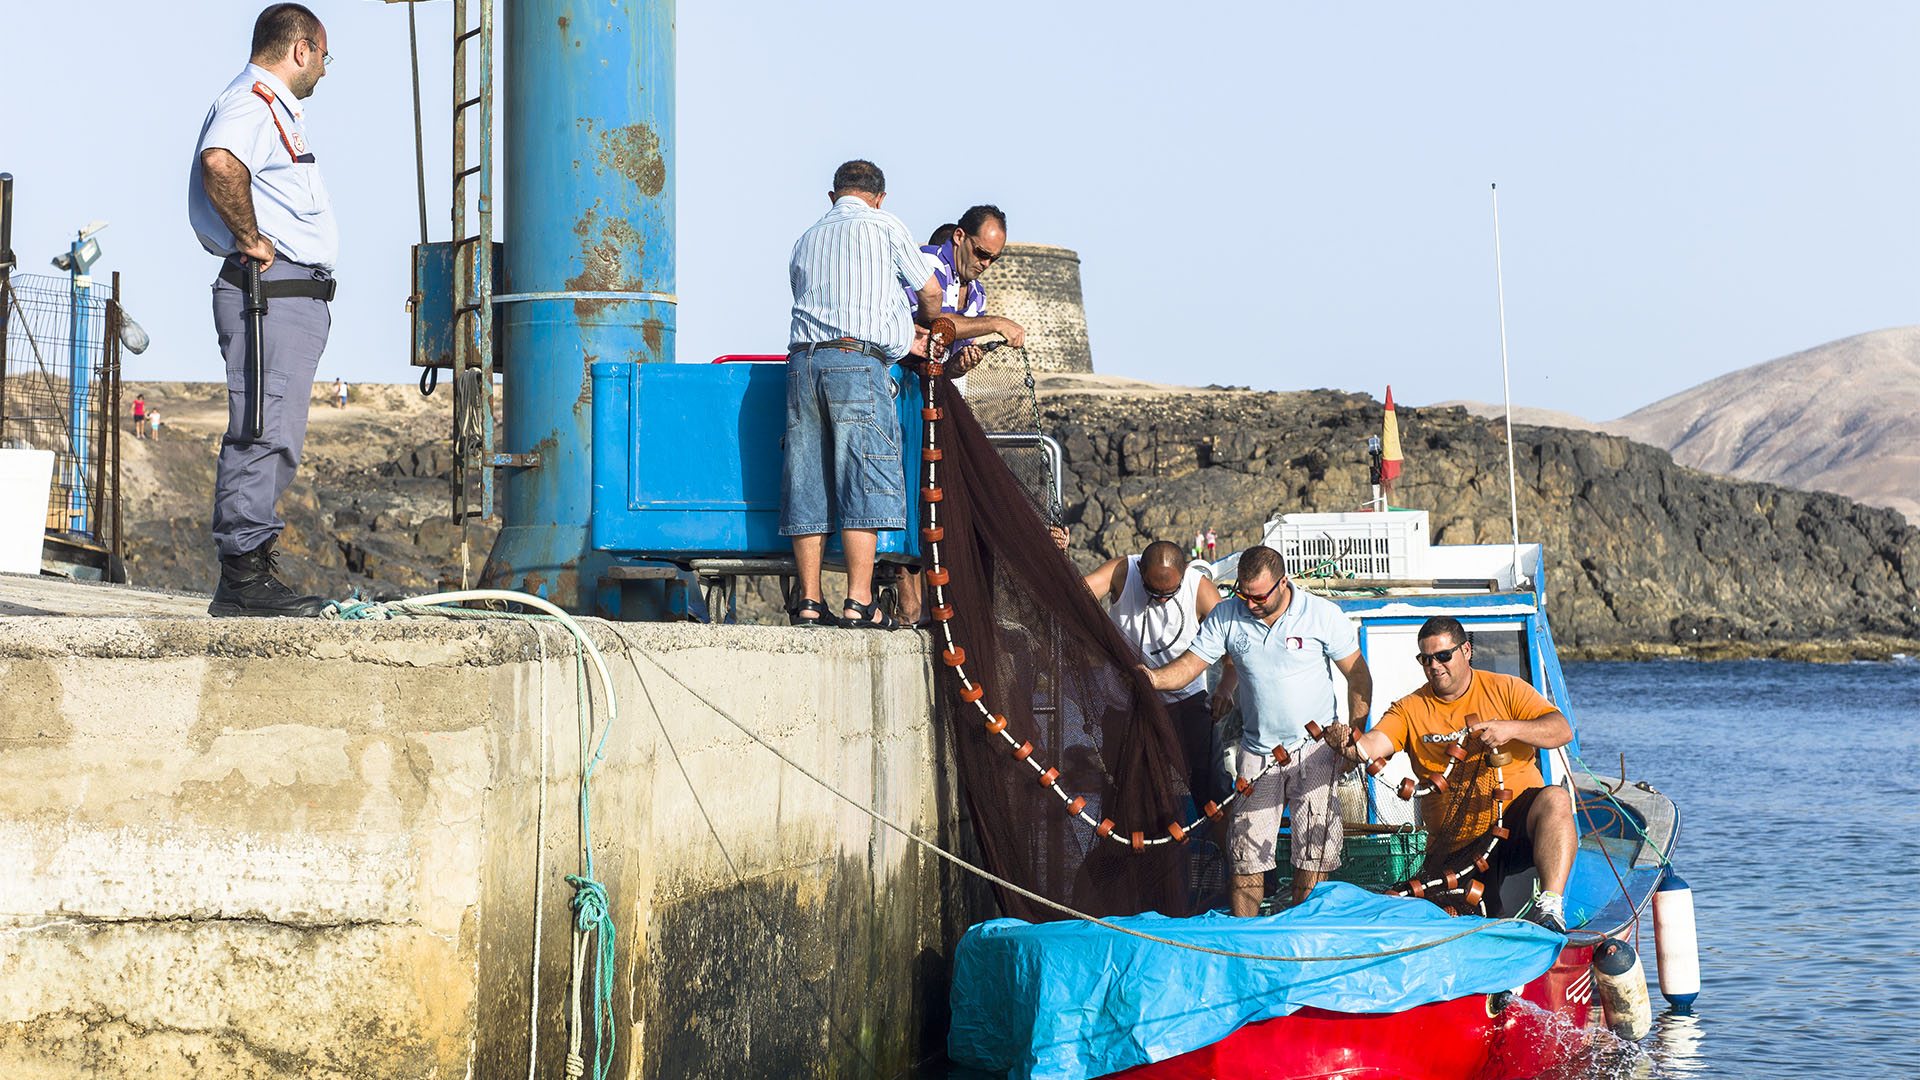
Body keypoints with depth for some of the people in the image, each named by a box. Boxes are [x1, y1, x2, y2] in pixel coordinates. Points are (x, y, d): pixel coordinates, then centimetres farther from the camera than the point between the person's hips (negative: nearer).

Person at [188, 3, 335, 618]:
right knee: (262, 434, -13)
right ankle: (242, 577, -14)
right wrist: (252, 239, -21)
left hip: (293, 297, 11)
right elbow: (219, 163, -31)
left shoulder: (275, 108, 26)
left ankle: (251, 575, 13)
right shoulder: (251, 101, -9)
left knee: (275, 440, 11)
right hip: (271, 290, -11)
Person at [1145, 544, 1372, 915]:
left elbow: (1358, 676, -2)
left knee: (1315, 855, -3)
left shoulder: (1323, 614, -9)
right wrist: (1155, 678, -26)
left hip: (1315, 749, -2)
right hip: (1257, 752, 2)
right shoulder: (1226, 616, -3)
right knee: (1246, 855, -1)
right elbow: (1191, 663, -5)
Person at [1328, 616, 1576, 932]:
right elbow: (1373, 744, -11)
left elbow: (1562, 731, -5)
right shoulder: (1410, 710, 7)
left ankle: (1550, 905, -36)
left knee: (1555, 800, -33)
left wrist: (1510, 728, -22)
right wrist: (1350, 745, -36)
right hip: (1457, 846, 1)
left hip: (1517, 823, -1)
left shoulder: (1505, 689, 5)